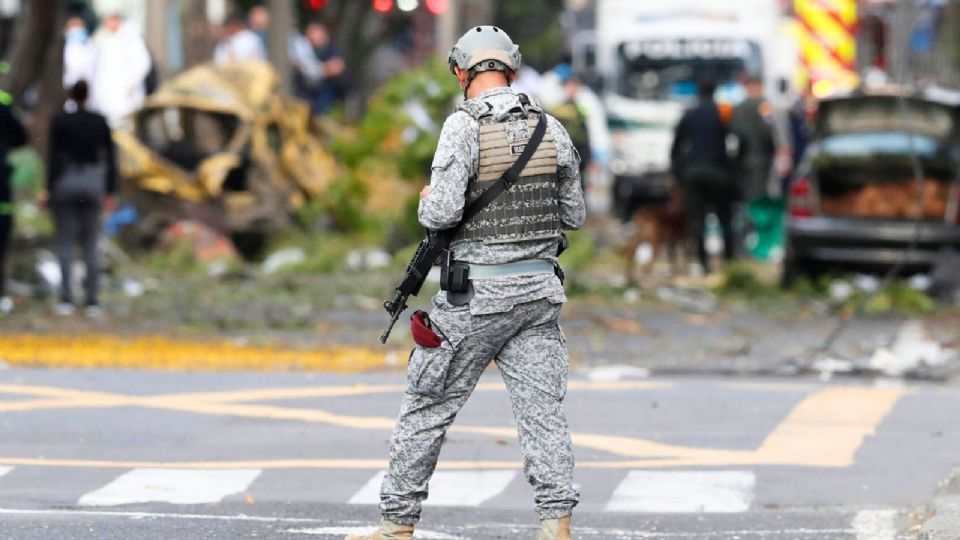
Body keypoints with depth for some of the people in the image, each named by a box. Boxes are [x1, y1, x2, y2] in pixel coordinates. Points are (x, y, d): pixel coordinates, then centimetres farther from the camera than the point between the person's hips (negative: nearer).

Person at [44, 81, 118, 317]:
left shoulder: (59, 120, -5)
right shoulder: (100, 121, 4)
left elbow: (55, 156, -10)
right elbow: (110, 159, 4)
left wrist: (49, 189, -6)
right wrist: (110, 192, 9)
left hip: (66, 182, -2)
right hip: (93, 181, 2)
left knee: (65, 244, 1)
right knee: (90, 246, 6)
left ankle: (66, 299, -6)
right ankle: (92, 300, 0)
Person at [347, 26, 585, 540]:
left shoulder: (464, 126, -12)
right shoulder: (550, 127, 4)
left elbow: (442, 213, -18)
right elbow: (574, 214, 12)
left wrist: (427, 199, 4)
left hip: (477, 295, -4)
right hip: (539, 290, 4)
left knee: (428, 407, 7)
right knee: (542, 408, 2)